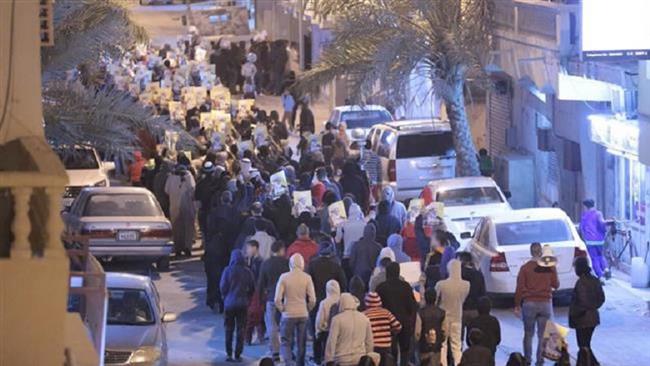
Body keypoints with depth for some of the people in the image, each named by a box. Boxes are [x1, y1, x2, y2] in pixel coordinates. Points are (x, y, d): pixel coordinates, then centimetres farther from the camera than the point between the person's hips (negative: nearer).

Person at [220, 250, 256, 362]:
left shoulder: (228, 271, -9)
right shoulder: (247, 272, -4)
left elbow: (223, 287, -8)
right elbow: (252, 288, 0)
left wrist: (225, 297, 10)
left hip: (230, 303, -1)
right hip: (243, 304, 1)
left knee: (229, 329, 11)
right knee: (241, 330, 6)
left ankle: (229, 354, 9)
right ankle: (238, 355, 4)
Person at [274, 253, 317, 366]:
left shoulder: (284, 277, -8)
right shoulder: (307, 278, -5)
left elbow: (277, 299, -11)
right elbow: (312, 300, -8)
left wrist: (282, 309, 5)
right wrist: (307, 309, 10)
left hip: (288, 315, -1)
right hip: (303, 315, 1)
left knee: (285, 342, 5)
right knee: (301, 344, 13)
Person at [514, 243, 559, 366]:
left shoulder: (525, 268, -6)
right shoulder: (550, 267, -1)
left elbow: (520, 288, -5)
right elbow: (556, 285, 9)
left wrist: (517, 305, 2)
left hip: (529, 304, -1)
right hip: (546, 303, 1)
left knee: (528, 334, 8)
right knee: (543, 335, 6)